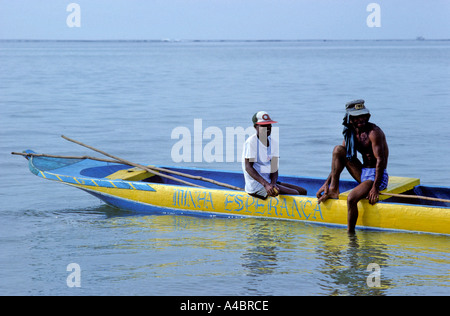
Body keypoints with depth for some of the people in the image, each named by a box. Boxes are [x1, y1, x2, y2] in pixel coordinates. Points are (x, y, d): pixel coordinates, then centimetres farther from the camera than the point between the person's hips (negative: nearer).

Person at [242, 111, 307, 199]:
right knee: (294, 194, -19)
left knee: (303, 191, 3)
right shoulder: (251, 142, -13)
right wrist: (265, 184, -30)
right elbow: (248, 167, -19)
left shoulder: (273, 143, 10)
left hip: (269, 182, 8)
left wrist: (273, 184, -17)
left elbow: (274, 168, 5)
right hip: (256, 186, -8)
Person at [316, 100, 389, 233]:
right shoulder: (351, 133, 7)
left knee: (351, 198, -30)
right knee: (338, 149, -2)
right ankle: (333, 190, -3)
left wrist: (375, 188, -26)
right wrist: (326, 183, 5)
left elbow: (381, 160, -21)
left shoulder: (373, 132, -16)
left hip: (378, 176, -8)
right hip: (363, 173, 8)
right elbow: (338, 161, 11)